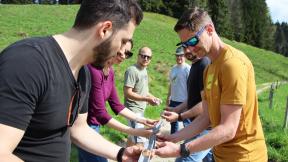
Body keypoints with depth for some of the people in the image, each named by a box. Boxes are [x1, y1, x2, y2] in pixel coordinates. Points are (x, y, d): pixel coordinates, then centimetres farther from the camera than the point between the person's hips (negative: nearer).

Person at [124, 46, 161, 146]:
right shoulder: (132, 70, -18)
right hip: (134, 110, -9)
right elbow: (127, 93, -23)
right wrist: (147, 99, -25)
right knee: (140, 140, -10)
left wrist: (153, 98, 5)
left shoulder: (144, 70, 10)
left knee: (133, 137, 20)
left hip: (140, 109, 9)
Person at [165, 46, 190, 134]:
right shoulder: (173, 68, 11)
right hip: (173, 100, 8)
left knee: (186, 122, 1)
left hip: (184, 101, -8)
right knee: (173, 122, 19)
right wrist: (168, 97, 17)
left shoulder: (187, 69, -11)